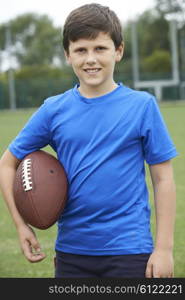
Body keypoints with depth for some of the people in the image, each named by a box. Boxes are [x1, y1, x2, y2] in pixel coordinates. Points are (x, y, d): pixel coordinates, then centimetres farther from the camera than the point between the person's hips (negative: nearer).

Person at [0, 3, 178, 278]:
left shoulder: (142, 106, -4)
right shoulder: (54, 110, 2)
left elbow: (163, 179, -1)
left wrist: (164, 247, -5)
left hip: (129, 250, -3)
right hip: (71, 252, 3)